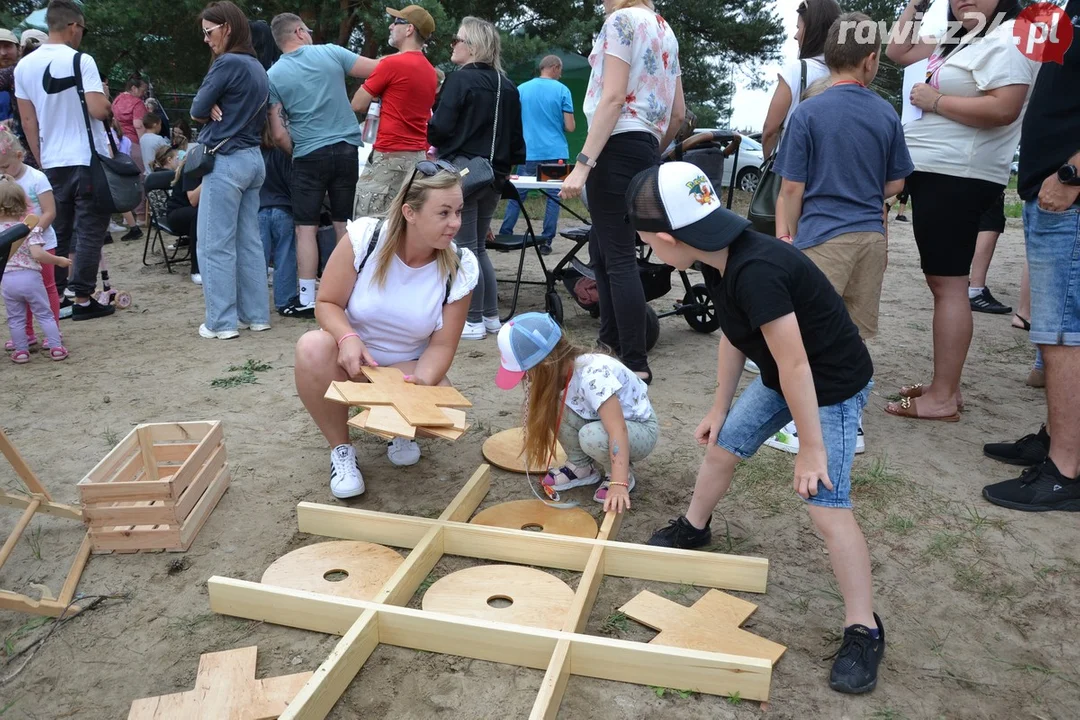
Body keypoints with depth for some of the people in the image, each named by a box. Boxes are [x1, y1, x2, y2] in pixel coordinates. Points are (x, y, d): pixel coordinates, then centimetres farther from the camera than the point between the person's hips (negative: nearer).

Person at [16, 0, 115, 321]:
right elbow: (99, 111, -19)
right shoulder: (81, 61, -11)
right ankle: (82, 300, 2)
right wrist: (106, 99, 4)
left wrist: (40, 160, 17)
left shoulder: (24, 66, 7)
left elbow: (28, 121, 9)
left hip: (52, 163, 6)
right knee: (89, 232, 1)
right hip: (88, 160, -5)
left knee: (57, 233, 13)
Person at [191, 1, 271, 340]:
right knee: (248, 241, 11)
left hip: (226, 162, -9)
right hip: (253, 159, 9)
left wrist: (210, 110, 12)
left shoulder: (228, 63, -12)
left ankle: (222, 322, 2)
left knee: (216, 245, -2)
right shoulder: (257, 67, 15)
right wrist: (217, 111, -1)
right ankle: (255, 314, 15)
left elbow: (198, 110, -8)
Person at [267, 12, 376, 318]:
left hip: (309, 156, -1)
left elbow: (279, 134, -3)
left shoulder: (273, 75, 0)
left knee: (306, 228, 4)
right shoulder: (330, 53, 0)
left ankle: (307, 300, 4)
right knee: (345, 225, 8)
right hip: (347, 150, 2)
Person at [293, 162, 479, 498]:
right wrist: (348, 338, -35)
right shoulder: (364, 237, -22)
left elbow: (441, 344, -12)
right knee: (313, 347, -34)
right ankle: (340, 450, -11)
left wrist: (419, 383, -32)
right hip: (353, 357, 0)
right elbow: (327, 303, -13)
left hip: (408, 366, 0)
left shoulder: (460, 268, -17)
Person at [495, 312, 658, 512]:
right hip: (599, 419, 6)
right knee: (555, 406, -19)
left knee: (592, 436, -36)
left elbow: (618, 431, -43)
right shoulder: (558, 371, -13)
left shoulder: (593, 375, -36)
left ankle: (624, 474, -5)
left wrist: (619, 484, -50)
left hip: (641, 429, -6)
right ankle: (582, 466, 1)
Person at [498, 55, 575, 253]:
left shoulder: (521, 89, 5)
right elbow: (570, 127, -5)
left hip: (528, 153, 2)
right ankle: (546, 241, 5)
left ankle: (504, 236, 10)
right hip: (555, 153, -2)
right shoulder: (562, 90, -3)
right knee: (554, 197, 6)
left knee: (517, 195, 9)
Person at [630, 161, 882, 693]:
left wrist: (810, 446, -23)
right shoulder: (727, 261, -6)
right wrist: (719, 408, 14)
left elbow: (795, 365, -32)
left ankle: (863, 630, 3)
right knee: (721, 446, 18)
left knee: (826, 506, -12)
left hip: (832, 387, -9)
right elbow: (733, 336, 7)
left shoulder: (755, 272, -36)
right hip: (782, 378, 9)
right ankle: (693, 527, 44)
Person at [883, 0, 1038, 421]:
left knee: (948, 283, -11)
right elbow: (898, 53, 29)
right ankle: (945, 386, 16)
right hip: (935, 172, 10)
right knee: (941, 281, 10)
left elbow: (1003, 109, -23)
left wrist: (934, 100, -15)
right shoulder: (958, 41, 19)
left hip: (957, 178, -10)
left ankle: (943, 398, -8)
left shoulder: (1007, 39, -9)